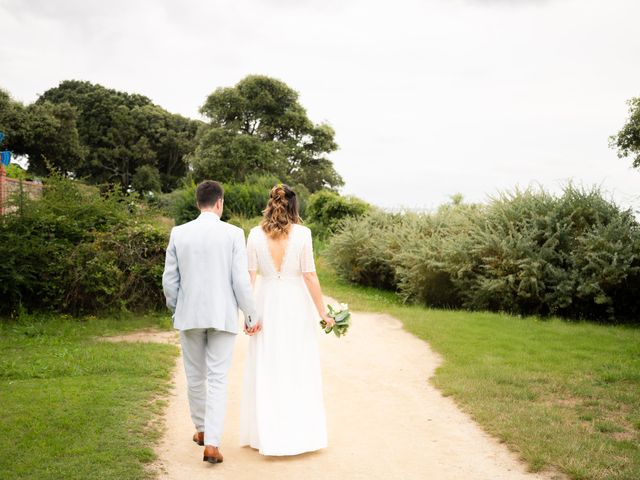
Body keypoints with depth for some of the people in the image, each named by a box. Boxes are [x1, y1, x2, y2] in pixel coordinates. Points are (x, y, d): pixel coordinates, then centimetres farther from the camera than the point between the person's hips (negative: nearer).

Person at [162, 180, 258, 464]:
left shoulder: (179, 233, -1)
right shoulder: (233, 234, -8)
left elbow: (169, 279, 3)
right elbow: (241, 280, -9)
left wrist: (175, 310, 19)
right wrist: (251, 315, 2)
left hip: (189, 315, 2)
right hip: (223, 316, -2)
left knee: (195, 376, 17)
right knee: (218, 379, 2)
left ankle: (202, 430, 33)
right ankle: (212, 443, -4)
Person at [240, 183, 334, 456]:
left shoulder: (255, 234, -3)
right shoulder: (302, 233, -8)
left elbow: (250, 277, -3)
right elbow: (309, 275, -8)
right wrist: (322, 312, -2)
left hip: (267, 304, 1)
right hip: (297, 304, -1)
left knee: (267, 371, 9)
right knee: (299, 370, 10)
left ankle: (269, 435, 15)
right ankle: (302, 433, 17)